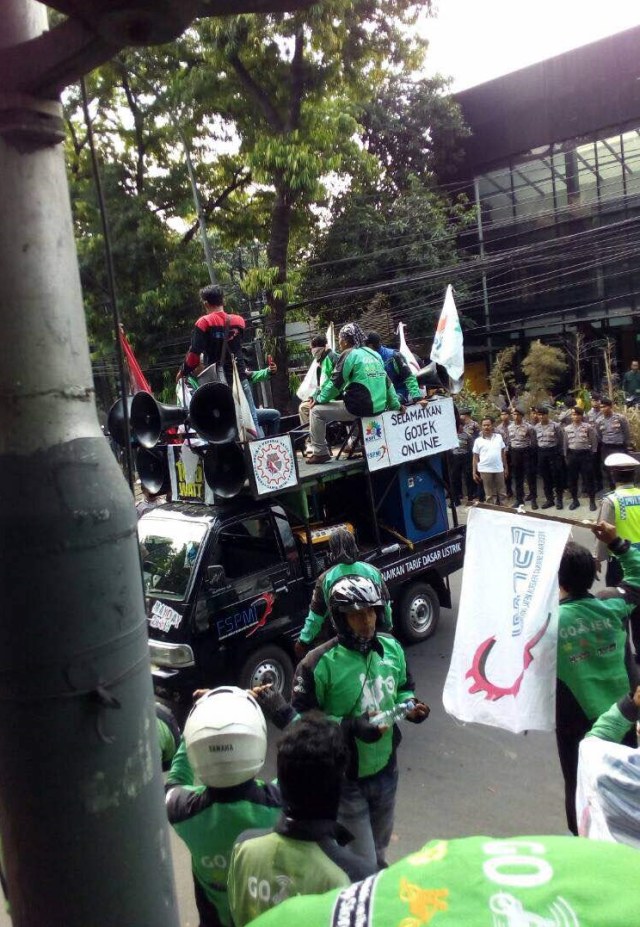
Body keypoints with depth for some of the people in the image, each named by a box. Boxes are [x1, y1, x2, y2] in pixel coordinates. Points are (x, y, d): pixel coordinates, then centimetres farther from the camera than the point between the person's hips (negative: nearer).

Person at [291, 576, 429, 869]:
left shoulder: (392, 648, -7)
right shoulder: (320, 664, -25)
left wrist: (410, 705, -11)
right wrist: (350, 726, -30)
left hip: (385, 767, 6)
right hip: (345, 777, -5)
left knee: (380, 840, 31)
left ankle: (378, 868, 61)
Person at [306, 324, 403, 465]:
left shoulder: (349, 354, -5)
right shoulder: (374, 354, 17)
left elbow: (335, 383, -8)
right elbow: (387, 382, 20)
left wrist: (318, 399, 4)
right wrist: (395, 405, 26)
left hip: (359, 407, -8)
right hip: (379, 407, 8)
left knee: (316, 410, 3)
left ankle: (320, 453, 2)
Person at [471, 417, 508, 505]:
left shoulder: (499, 437, 5)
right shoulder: (478, 440, -2)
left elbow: (503, 453, 11)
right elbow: (475, 458, 0)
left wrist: (506, 467, 9)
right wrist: (474, 472, -4)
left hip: (499, 469, 2)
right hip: (485, 470, -2)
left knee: (501, 492, 10)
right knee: (489, 494, 6)